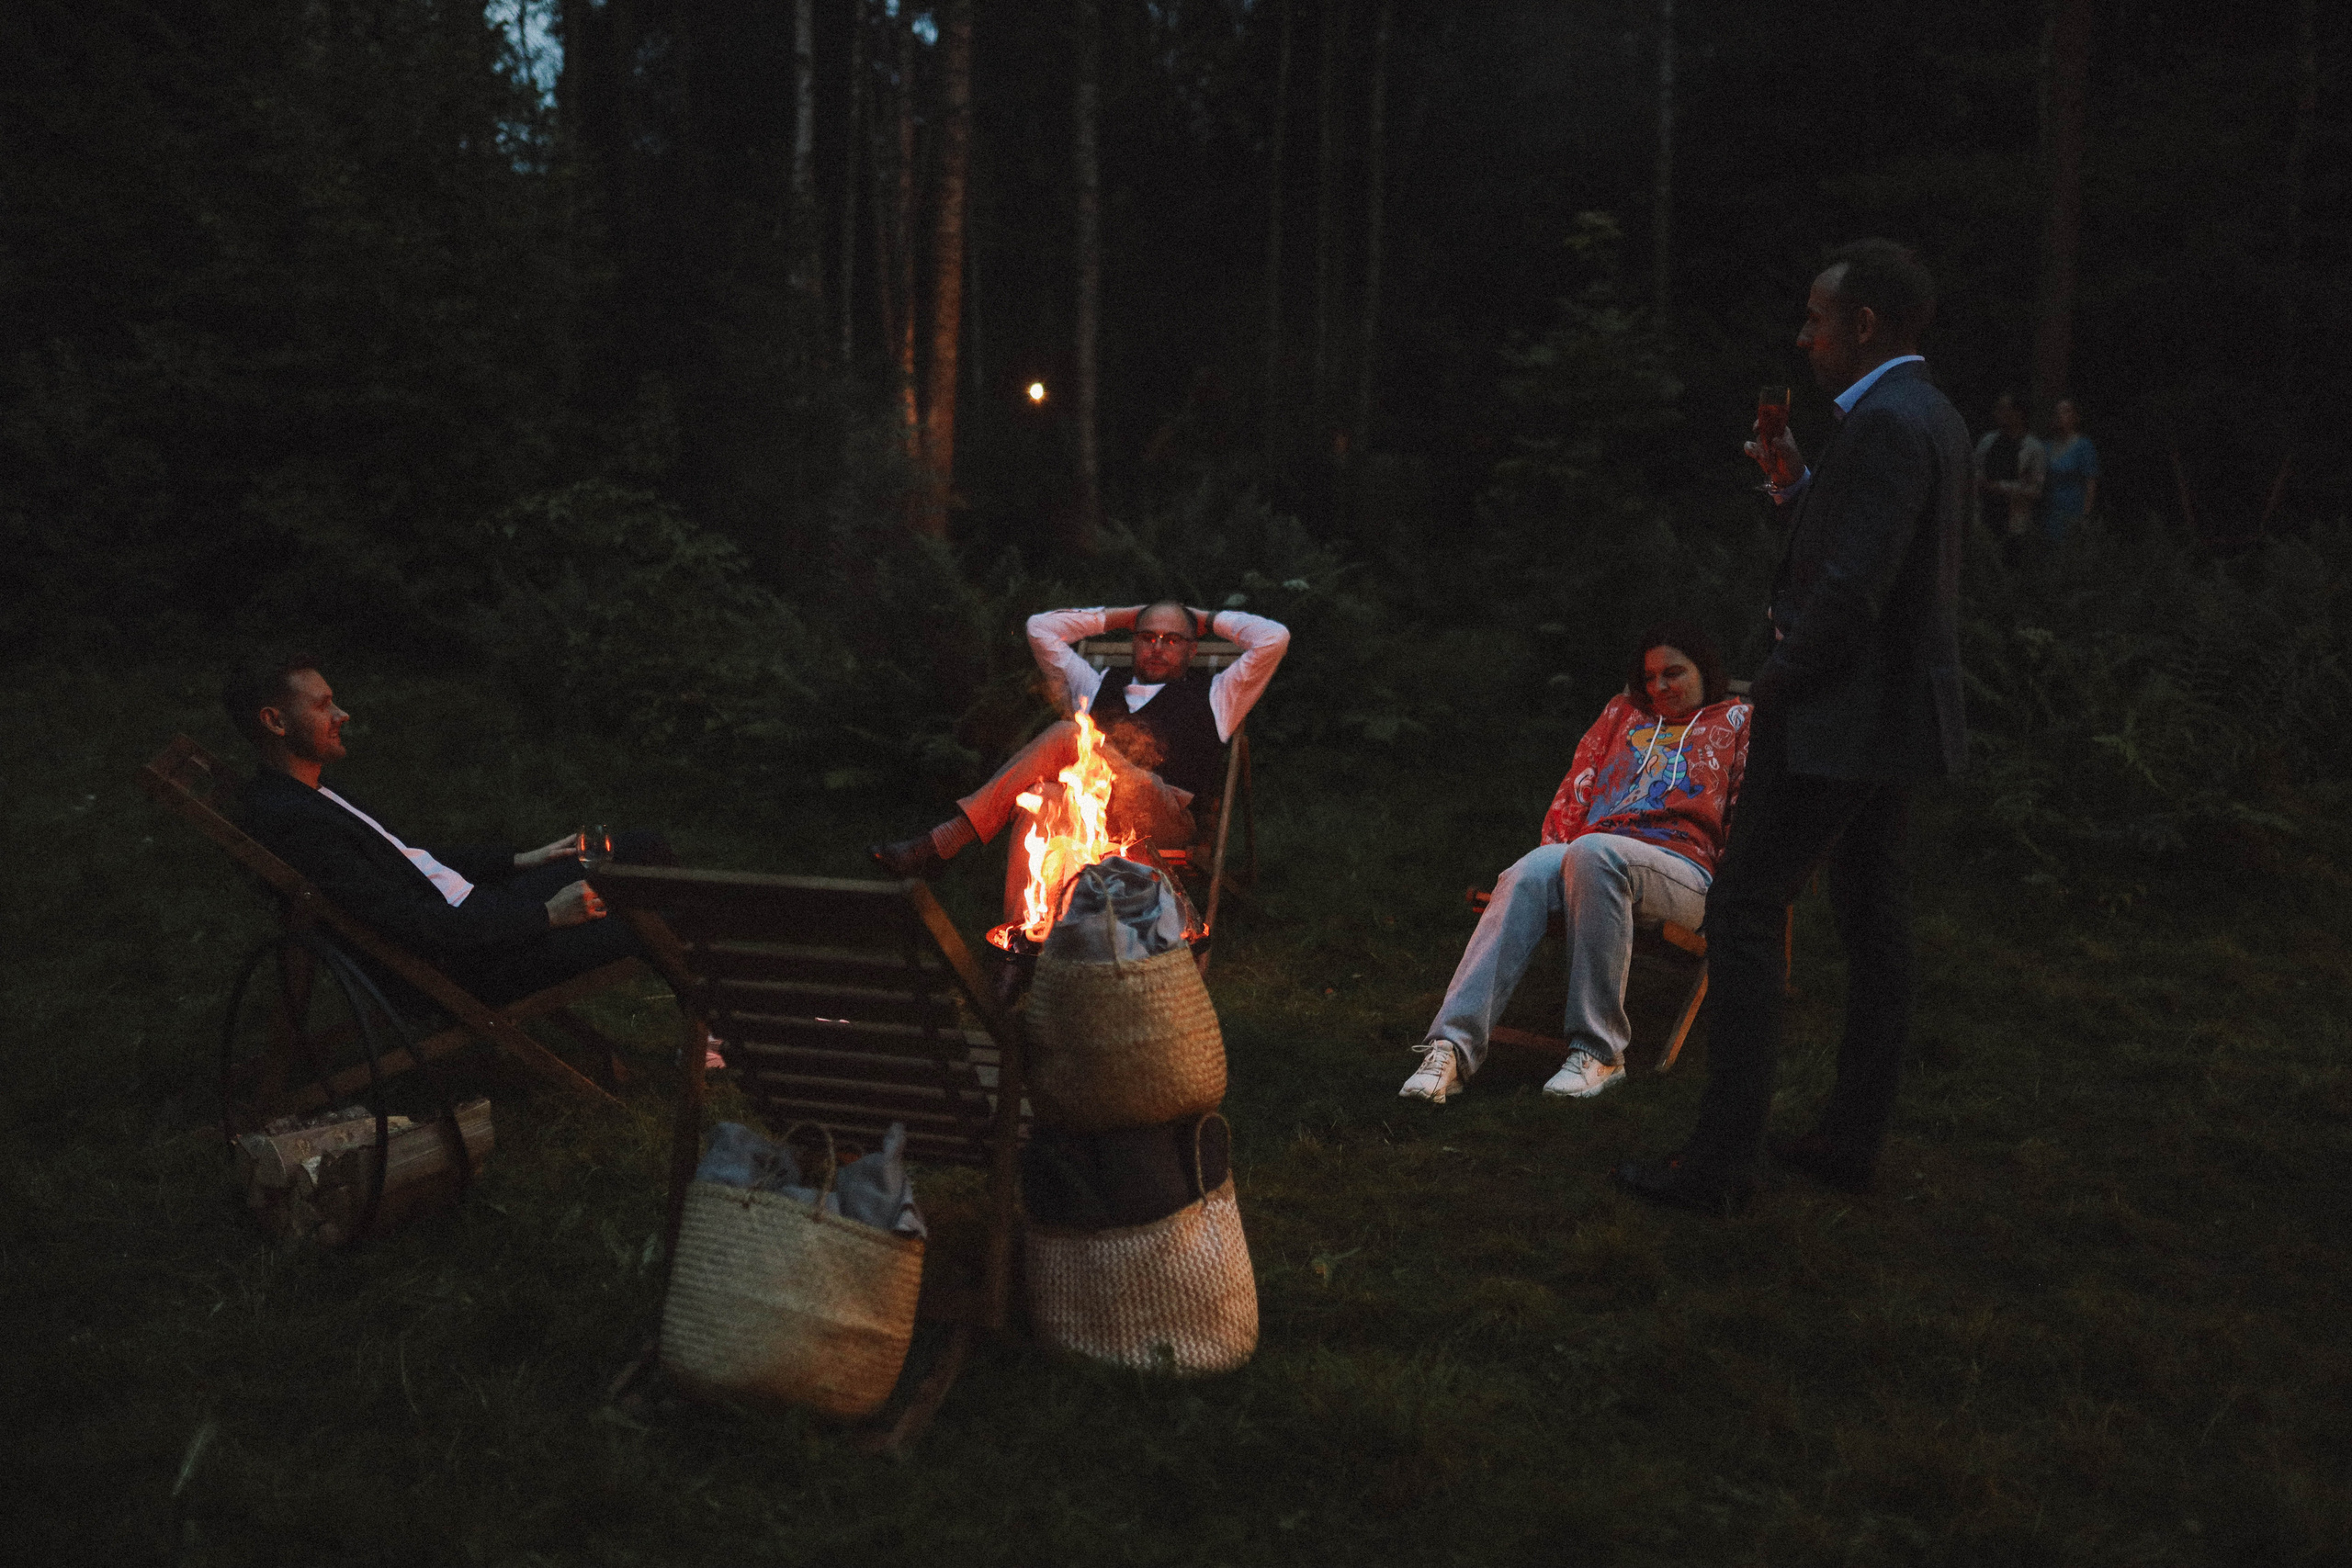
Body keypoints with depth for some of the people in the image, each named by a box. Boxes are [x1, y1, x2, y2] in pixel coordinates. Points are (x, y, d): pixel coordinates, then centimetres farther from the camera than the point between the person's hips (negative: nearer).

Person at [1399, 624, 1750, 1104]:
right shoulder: (1622, 713, 33)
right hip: (1591, 858, 3)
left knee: (1591, 851, -38)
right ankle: (1453, 1045, -45)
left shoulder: (1735, 721, 24)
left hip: (1681, 865, -3)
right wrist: (1556, 846, 8)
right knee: (1529, 873, -33)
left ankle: (1598, 1051, -36)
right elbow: (1577, 787, 25)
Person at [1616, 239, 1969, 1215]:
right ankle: (1851, 1141, 23)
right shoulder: (1930, 417, 13)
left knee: (1742, 915, -5)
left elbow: (1852, 591, -25)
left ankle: (1721, 1159, -1)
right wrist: (1794, 485, 6)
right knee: (1874, 926, 13)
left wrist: (1774, 687, -12)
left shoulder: (1885, 423, -19)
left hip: (1835, 715, -10)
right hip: (1897, 713, 10)